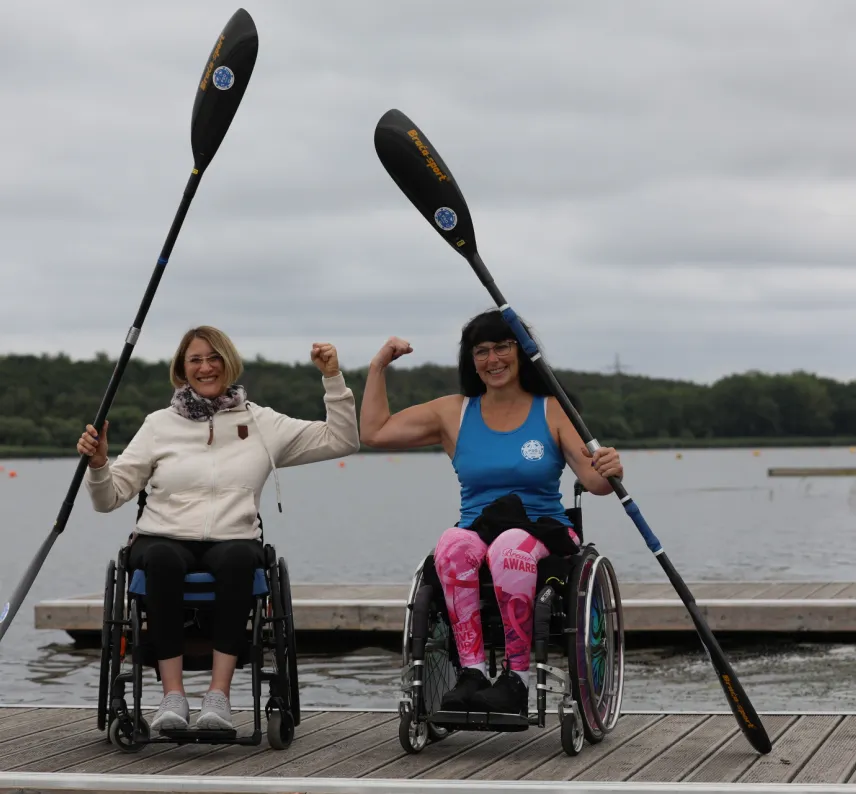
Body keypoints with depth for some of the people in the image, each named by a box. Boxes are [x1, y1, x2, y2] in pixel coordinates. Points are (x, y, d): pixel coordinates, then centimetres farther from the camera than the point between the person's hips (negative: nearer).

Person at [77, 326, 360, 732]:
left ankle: (219, 693, -36)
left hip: (232, 542, 0)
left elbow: (342, 441, 10)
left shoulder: (261, 423, 14)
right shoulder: (159, 424, 14)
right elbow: (110, 497, 10)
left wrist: (333, 379, 2)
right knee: (163, 559, -37)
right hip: (164, 539, 0)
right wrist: (97, 464, -10)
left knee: (239, 557, -37)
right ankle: (172, 693, -32)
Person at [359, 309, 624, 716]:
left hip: (545, 534, -2)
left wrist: (608, 472, -28)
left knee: (512, 545, -38)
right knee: (454, 543, -35)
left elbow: (593, 481, -5)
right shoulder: (453, 412, 12)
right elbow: (373, 432, 10)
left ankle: (516, 677, -33)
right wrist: (379, 367, 8)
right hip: (476, 532, 2)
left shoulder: (552, 411, 6)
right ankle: (472, 672, -35)